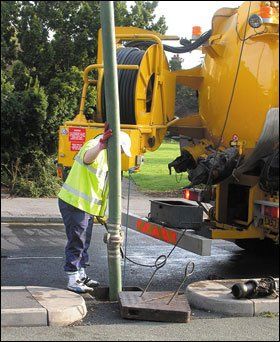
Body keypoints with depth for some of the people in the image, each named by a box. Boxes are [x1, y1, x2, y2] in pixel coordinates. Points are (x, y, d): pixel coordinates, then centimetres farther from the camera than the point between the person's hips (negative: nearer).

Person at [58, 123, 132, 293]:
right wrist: (101, 145, -60)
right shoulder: (94, 145, -13)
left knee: (84, 242, 17)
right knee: (77, 242, -5)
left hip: (87, 206, 10)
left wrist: (101, 213, 25)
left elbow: (103, 187, 26)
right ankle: (73, 281, 1)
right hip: (75, 203, -10)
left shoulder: (106, 156, 20)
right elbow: (87, 158, -40)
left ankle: (81, 275, 29)